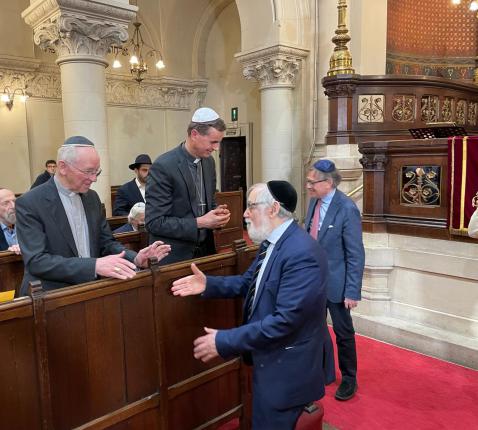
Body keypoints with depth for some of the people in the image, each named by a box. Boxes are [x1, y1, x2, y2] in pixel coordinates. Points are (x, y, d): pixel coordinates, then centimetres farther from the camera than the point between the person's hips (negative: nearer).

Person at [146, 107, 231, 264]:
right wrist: (199, 223, -23)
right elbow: (154, 222, -19)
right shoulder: (163, 166, -19)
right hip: (174, 257, -6)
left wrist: (216, 213, -5)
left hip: (205, 251, 7)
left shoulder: (209, 162, 4)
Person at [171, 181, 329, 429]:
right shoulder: (270, 243, 3)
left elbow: (286, 320, -31)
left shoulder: (303, 253, -28)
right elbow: (248, 282, 13)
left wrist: (224, 341, -27)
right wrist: (208, 284, -2)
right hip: (268, 359, 9)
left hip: (286, 367, -9)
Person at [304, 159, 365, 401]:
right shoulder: (314, 202, 1)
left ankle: (349, 379, 32)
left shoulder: (347, 209, -21)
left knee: (343, 333, 11)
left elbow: (356, 255, -18)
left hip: (335, 283, -7)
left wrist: (352, 292, -18)